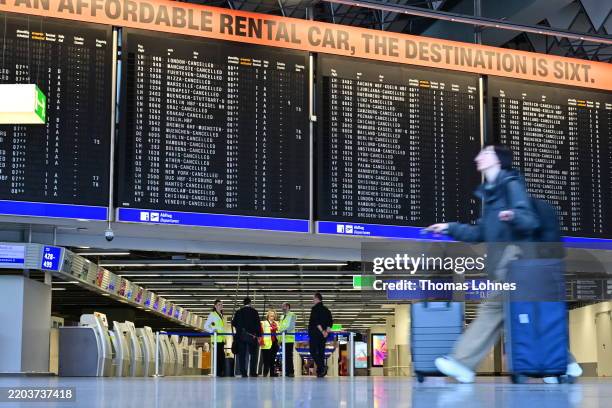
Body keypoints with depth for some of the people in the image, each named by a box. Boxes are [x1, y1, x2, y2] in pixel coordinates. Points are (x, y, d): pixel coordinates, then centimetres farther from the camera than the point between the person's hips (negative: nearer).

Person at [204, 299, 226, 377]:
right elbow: (206, 326, -3)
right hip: (216, 338, -7)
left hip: (222, 338, 7)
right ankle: (218, 372, -10)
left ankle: (221, 372, 5)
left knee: (222, 355, 4)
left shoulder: (221, 315, 21)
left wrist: (225, 338, 16)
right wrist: (212, 330, -18)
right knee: (218, 355, -11)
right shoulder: (212, 314, 0)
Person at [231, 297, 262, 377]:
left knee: (242, 354, 5)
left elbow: (233, 323, 8)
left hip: (241, 336, 2)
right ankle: (252, 372, -3)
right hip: (252, 336, -2)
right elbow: (258, 324, -5)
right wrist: (259, 335, -1)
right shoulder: (254, 311, -2)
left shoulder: (239, 312, 5)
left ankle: (243, 372, 0)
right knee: (253, 354, 4)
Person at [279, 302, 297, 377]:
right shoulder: (282, 316, 22)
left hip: (289, 339, -7)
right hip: (283, 339, 7)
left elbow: (291, 326, -13)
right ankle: (287, 371, 8)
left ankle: (291, 372, -9)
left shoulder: (292, 315, -1)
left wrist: (286, 330, -29)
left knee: (289, 356, -10)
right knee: (285, 356, 6)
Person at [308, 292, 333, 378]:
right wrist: (326, 331, 7)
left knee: (313, 352, -6)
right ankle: (320, 371, 6)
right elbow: (330, 322, 12)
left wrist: (322, 331, -17)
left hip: (315, 334, -7)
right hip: (323, 335, 7)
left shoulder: (315, 309, -8)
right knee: (321, 352, 9)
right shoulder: (326, 310, 15)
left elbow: (316, 321, -18)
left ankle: (322, 367, -23)